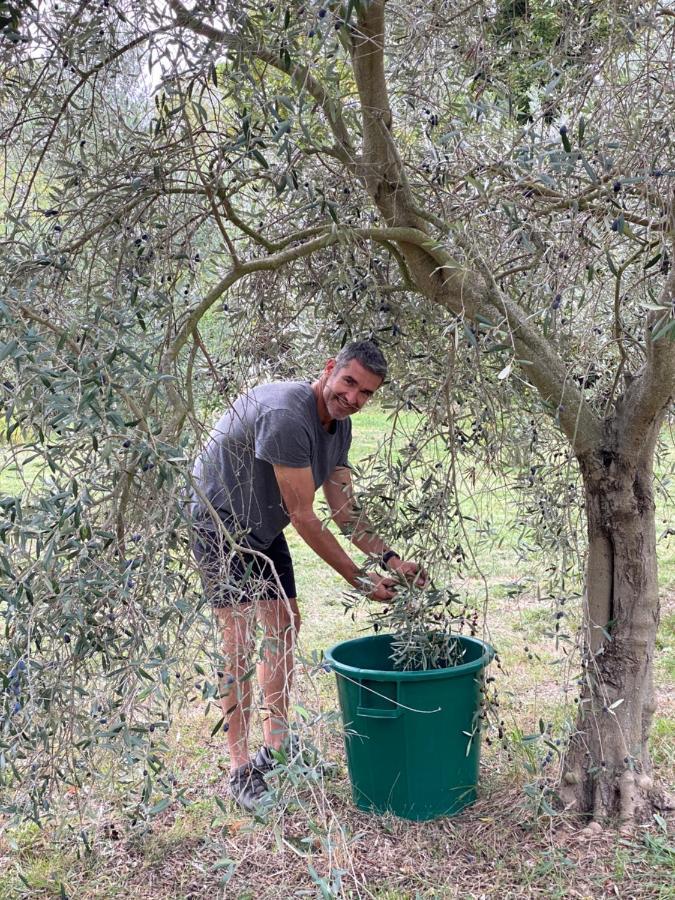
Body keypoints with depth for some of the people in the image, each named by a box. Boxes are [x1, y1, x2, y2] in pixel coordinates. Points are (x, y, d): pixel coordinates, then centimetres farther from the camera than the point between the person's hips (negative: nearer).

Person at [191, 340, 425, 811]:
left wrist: (391, 559, -10)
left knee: (284, 626, 10)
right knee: (240, 638, -13)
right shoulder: (286, 416, -30)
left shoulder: (339, 425, 0)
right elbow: (303, 517, -27)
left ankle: (276, 747, 23)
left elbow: (346, 509, 2)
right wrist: (359, 578, -21)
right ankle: (241, 768, -4)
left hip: (265, 526, 10)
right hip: (220, 520, -9)